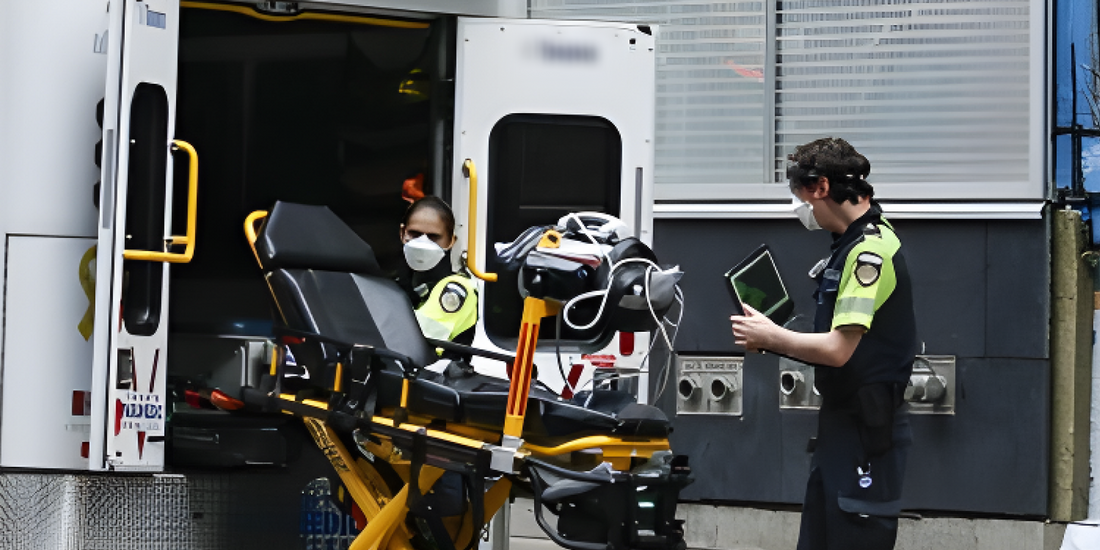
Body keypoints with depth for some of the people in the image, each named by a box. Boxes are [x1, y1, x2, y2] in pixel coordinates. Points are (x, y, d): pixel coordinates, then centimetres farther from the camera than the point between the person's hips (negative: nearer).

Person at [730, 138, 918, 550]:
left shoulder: (871, 250, -18)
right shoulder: (853, 243, 14)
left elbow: (838, 349, -23)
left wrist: (771, 338, -9)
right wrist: (772, 339, 6)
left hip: (867, 428, -10)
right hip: (841, 423, 10)